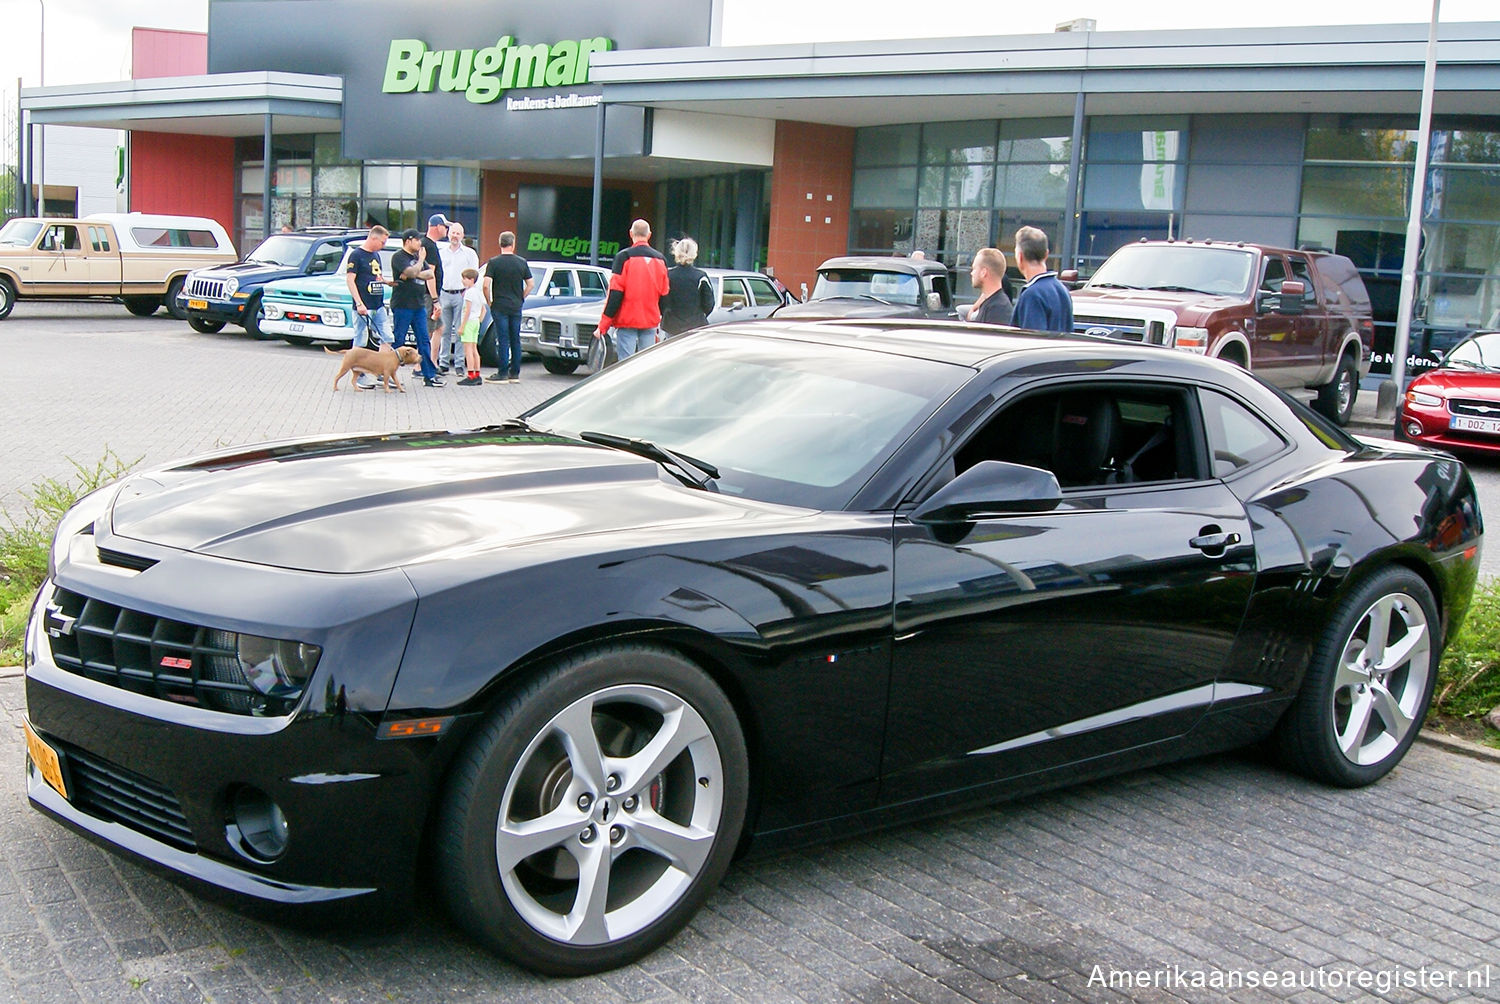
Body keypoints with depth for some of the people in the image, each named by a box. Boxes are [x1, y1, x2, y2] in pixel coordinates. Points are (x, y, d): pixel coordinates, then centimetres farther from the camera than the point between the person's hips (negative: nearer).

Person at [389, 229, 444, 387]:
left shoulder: (417, 256, 17)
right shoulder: (399, 257, -8)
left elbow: (430, 274, 8)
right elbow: (412, 272, -22)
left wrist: (415, 274, -8)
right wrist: (421, 259, -6)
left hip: (419, 305, 7)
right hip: (402, 306, -7)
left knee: (423, 341, 6)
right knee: (397, 341, -4)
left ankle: (429, 375, 9)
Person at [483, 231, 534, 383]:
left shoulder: (494, 262, -7)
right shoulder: (522, 262, 3)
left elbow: (486, 285, -13)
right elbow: (531, 284, 5)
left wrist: (489, 302, 1)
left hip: (499, 306, -3)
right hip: (516, 307, 3)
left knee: (502, 340, -2)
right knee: (515, 340, 10)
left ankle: (502, 373, -1)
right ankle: (515, 373, 12)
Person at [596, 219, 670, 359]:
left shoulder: (624, 257, -7)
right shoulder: (660, 259, 8)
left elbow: (614, 295, -11)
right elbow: (664, 294, 14)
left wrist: (602, 326, -7)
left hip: (627, 321, -4)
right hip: (650, 321, 4)